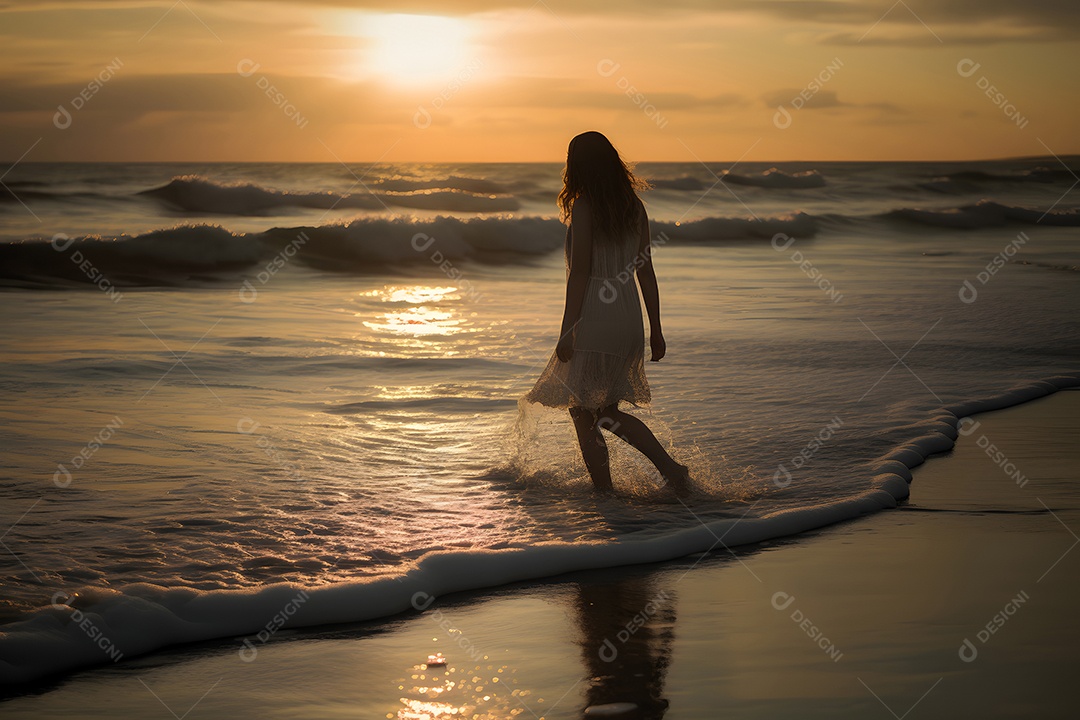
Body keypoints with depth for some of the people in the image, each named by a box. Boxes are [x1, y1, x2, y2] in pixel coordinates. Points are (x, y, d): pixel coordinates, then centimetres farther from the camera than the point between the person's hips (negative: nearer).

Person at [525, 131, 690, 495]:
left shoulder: (584, 207, -11)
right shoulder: (634, 207, 8)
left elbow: (580, 273, -15)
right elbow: (646, 271, 11)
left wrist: (566, 332, -12)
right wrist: (656, 329, 15)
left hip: (594, 324, -7)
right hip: (629, 322, 7)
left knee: (583, 415, 5)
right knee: (608, 412, 19)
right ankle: (671, 468, 7)